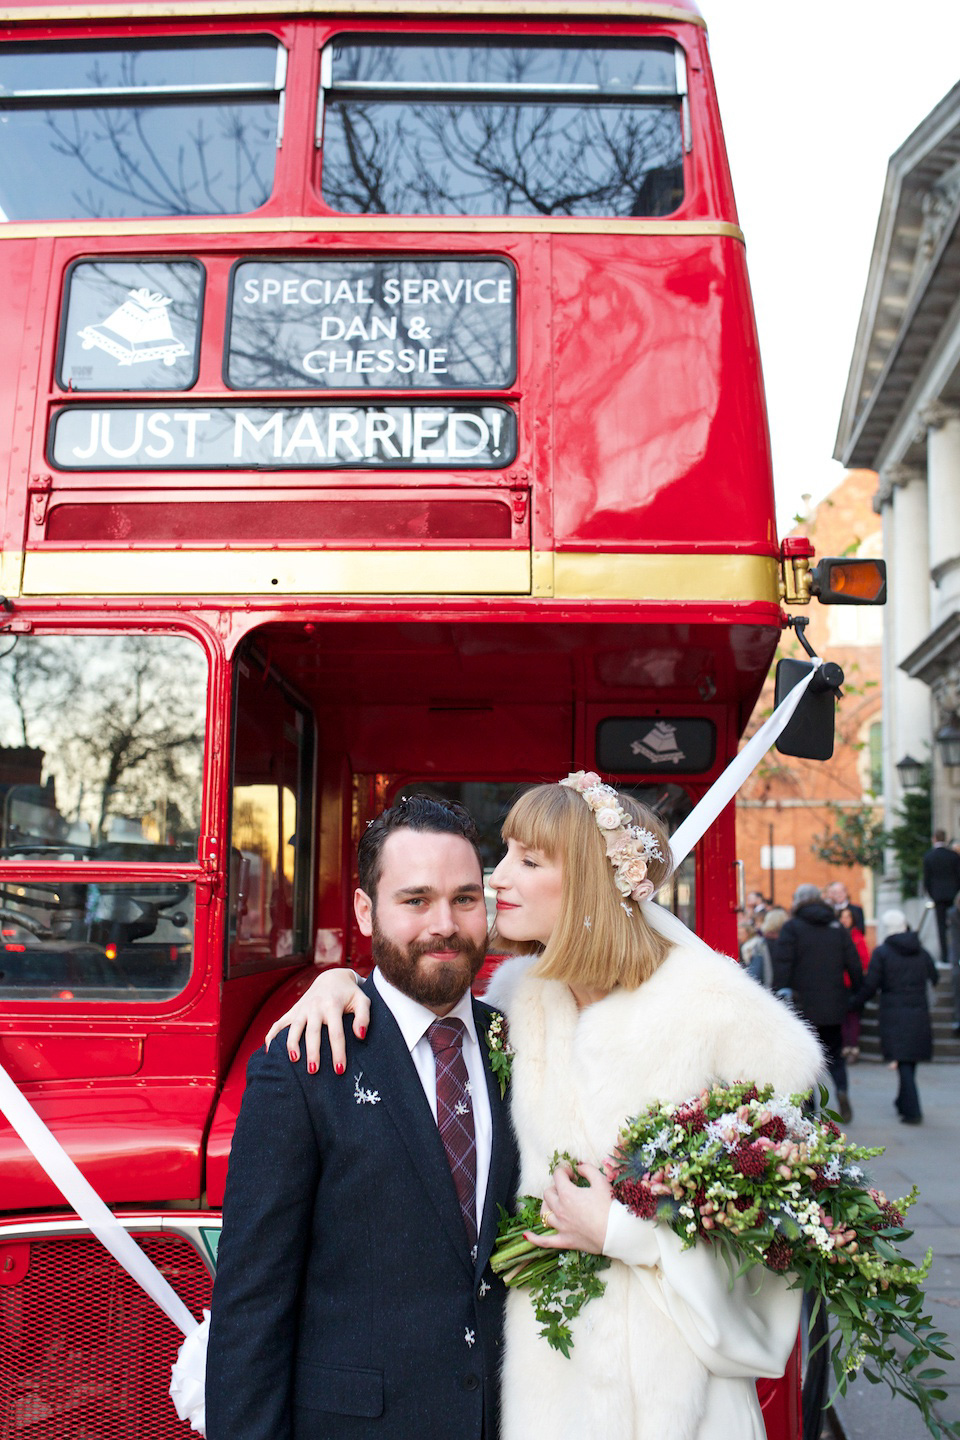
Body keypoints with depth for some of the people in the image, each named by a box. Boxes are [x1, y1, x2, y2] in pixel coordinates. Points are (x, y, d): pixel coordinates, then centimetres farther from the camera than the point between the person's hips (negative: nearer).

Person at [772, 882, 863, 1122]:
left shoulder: (792, 927, -4)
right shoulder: (837, 927, 7)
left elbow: (782, 965, -13)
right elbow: (854, 965, 7)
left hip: (802, 1004, -3)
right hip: (833, 1006, 3)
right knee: (834, 1052, 15)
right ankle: (842, 1089, -11)